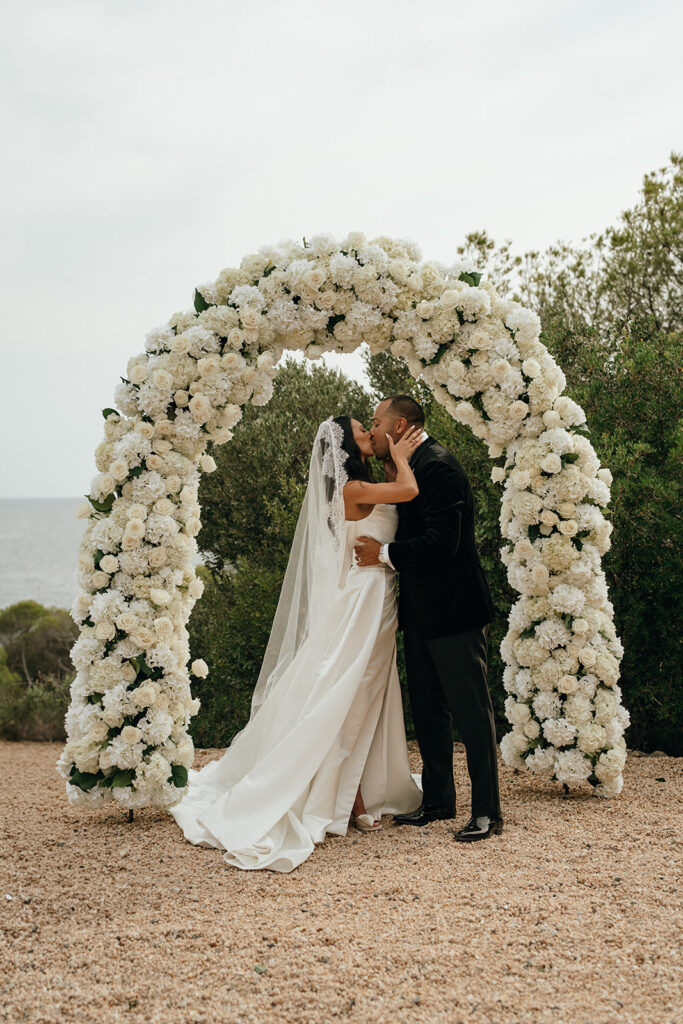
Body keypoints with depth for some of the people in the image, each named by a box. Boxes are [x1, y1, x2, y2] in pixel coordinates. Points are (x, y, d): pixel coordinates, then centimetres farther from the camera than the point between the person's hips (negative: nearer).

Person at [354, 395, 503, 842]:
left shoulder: (439, 467, -18)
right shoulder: (412, 467, 13)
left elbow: (442, 543, -25)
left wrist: (384, 553, -18)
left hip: (454, 612, -10)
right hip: (422, 613, 10)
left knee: (471, 712, -3)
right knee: (428, 709, 16)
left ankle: (488, 811, 3)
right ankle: (438, 800, 27)